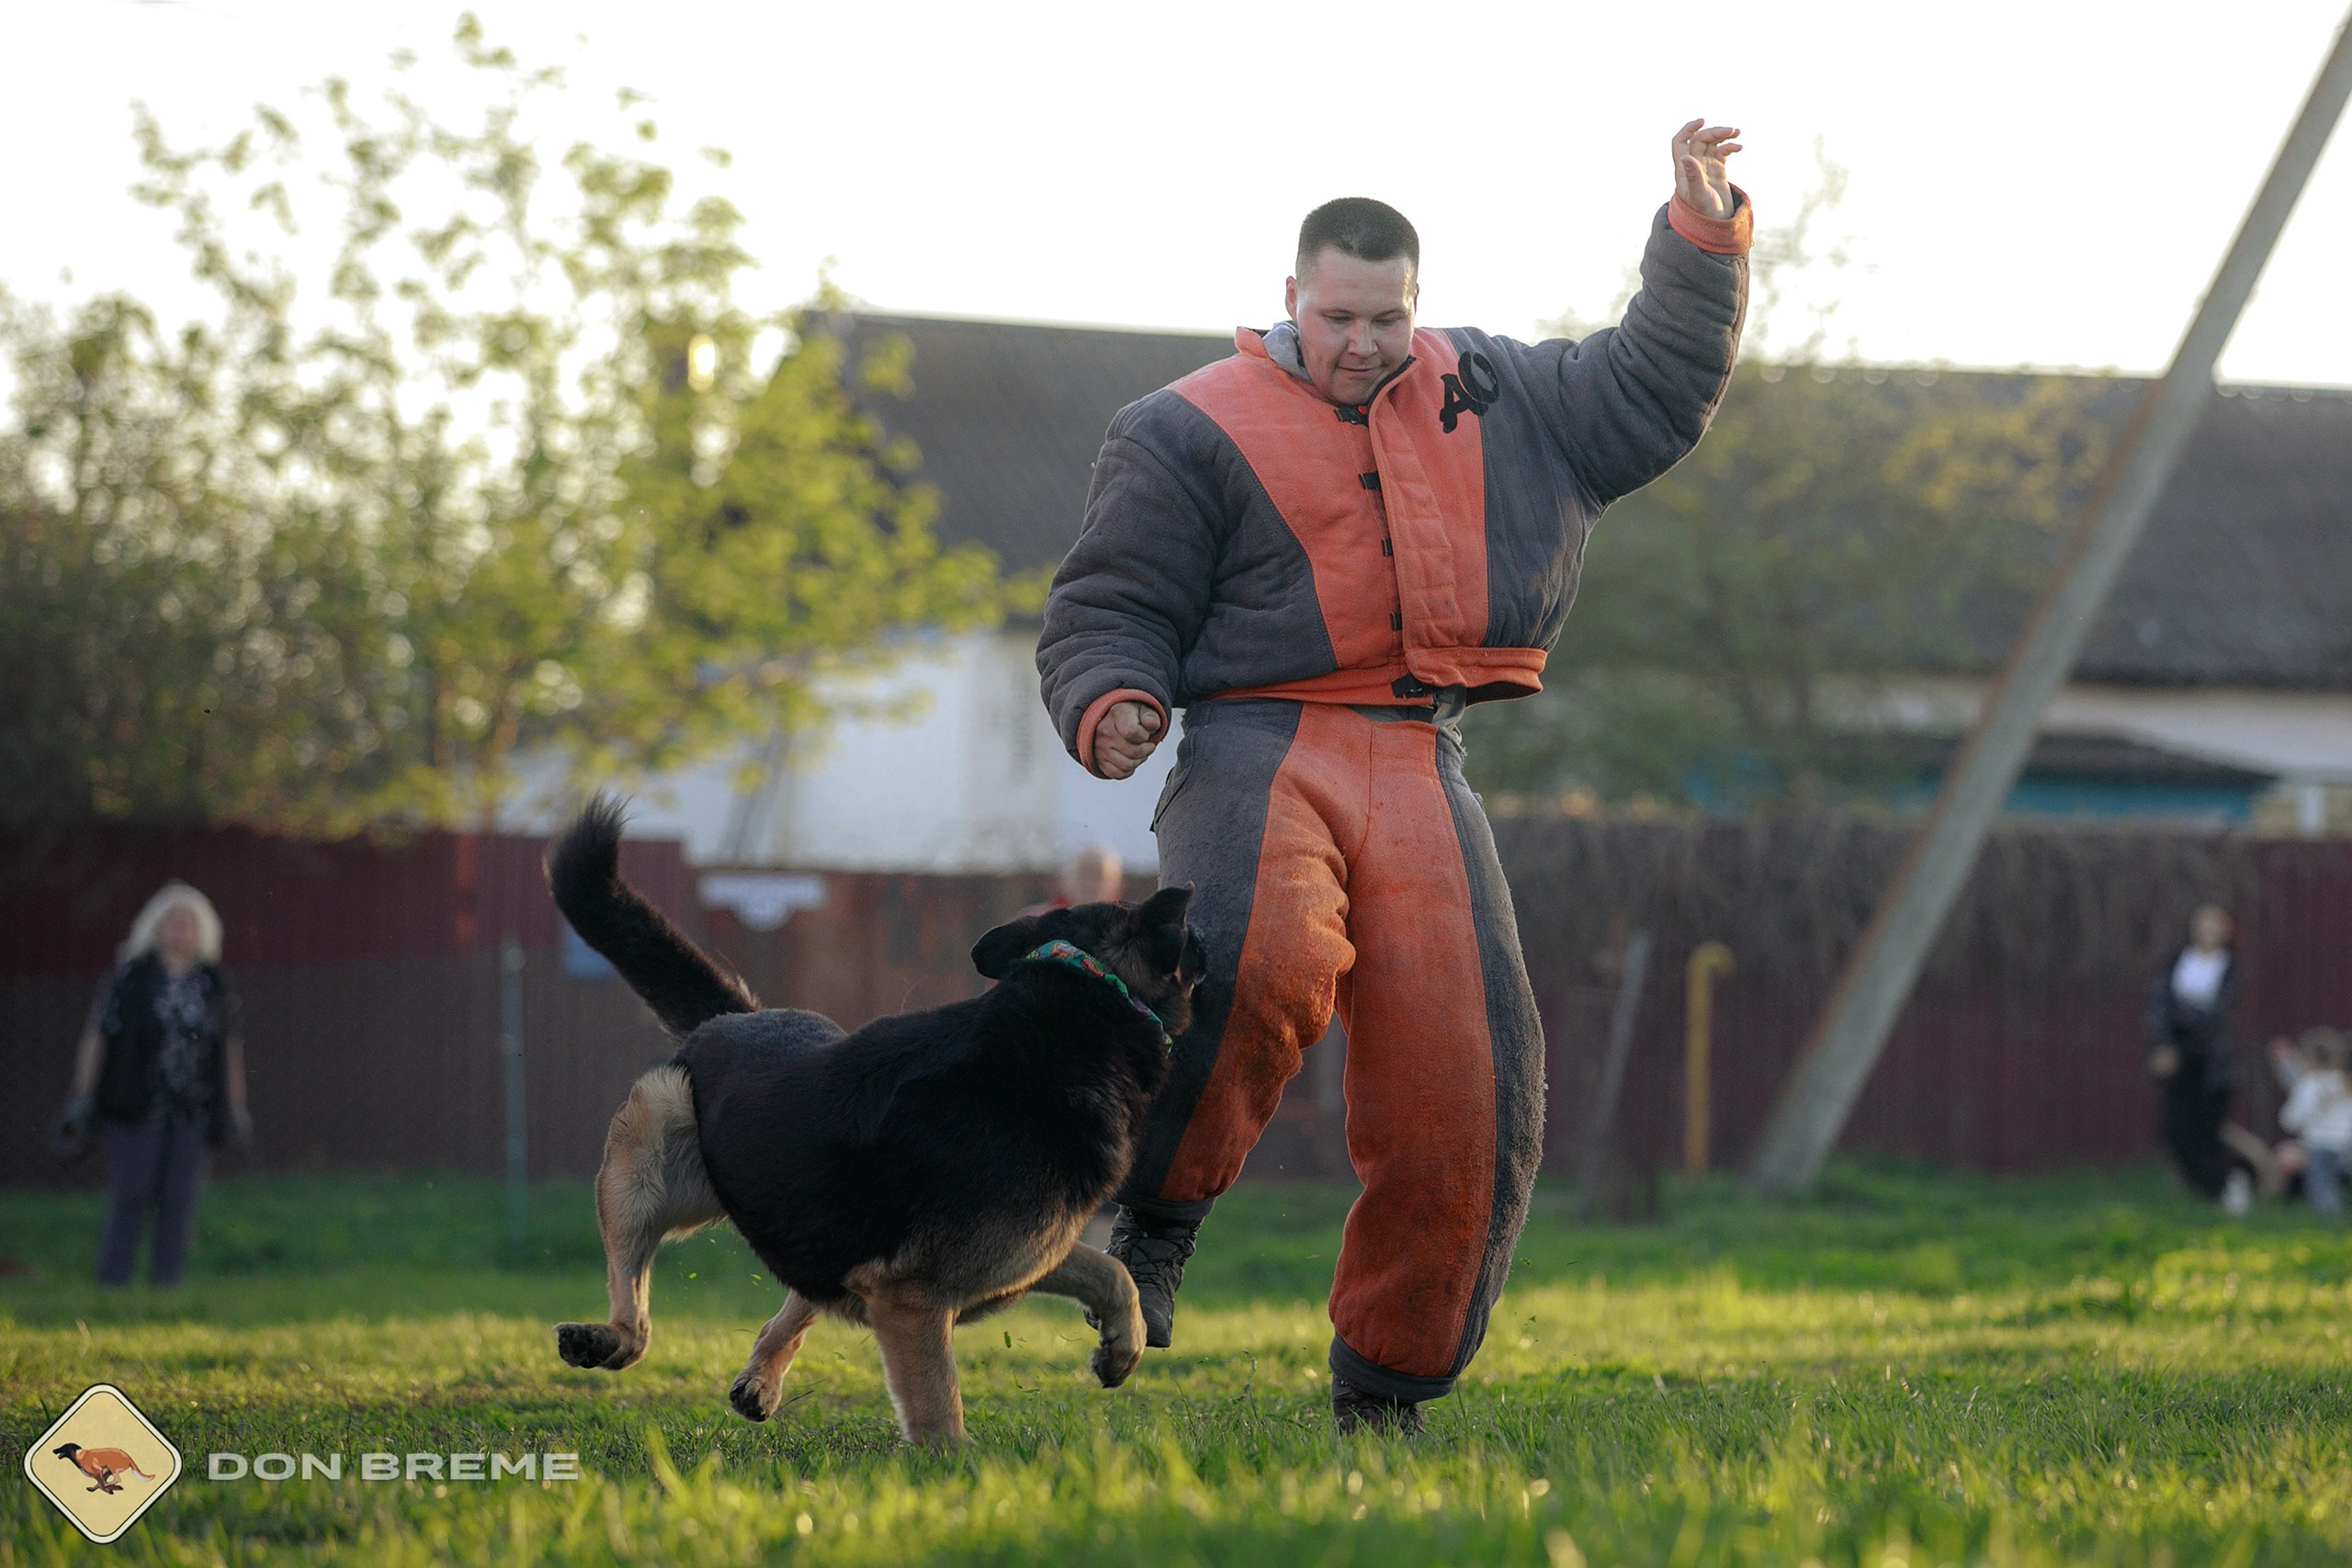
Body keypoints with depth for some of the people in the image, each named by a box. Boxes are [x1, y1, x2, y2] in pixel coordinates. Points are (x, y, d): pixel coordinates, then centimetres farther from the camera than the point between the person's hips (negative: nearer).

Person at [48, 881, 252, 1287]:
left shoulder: (216, 983, 8)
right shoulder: (130, 976, -1)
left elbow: (232, 1049, 14)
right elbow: (96, 1036, -1)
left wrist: (236, 1109, 12)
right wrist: (81, 1098, -5)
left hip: (193, 1112, 3)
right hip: (136, 1109, -3)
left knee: (178, 1203, -1)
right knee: (129, 1198, -7)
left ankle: (166, 1287, 3)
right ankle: (111, 1285, -2)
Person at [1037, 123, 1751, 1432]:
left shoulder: (1488, 395, 20)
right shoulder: (1193, 431, 6)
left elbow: (1653, 393, 28)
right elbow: (1109, 609, 5)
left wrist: (1707, 237, 17)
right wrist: (1111, 707, -16)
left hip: (1424, 774, 4)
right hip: (1262, 748, -4)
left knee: (1463, 1094, -5)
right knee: (1261, 961, -37)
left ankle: (1386, 1386, 11)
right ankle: (1156, 1217, -14)